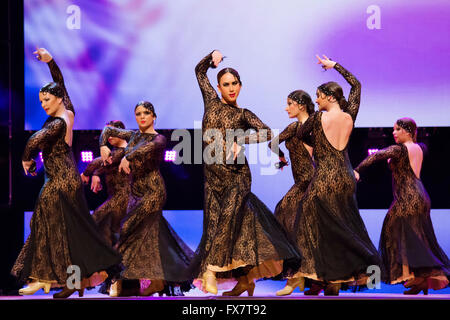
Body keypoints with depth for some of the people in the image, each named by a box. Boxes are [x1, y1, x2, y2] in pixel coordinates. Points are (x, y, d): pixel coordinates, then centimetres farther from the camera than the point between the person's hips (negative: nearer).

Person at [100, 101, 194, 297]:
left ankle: (119, 280, -8)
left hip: (152, 191, -7)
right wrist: (103, 145, 0)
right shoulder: (134, 135, 11)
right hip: (136, 191, 7)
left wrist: (127, 157, -37)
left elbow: (151, 146, -31)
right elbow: (109, 130, 19)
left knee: (132, 230, -12)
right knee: (153, 233, 9)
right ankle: (159, 280, 16)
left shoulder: (159, 138, -7)